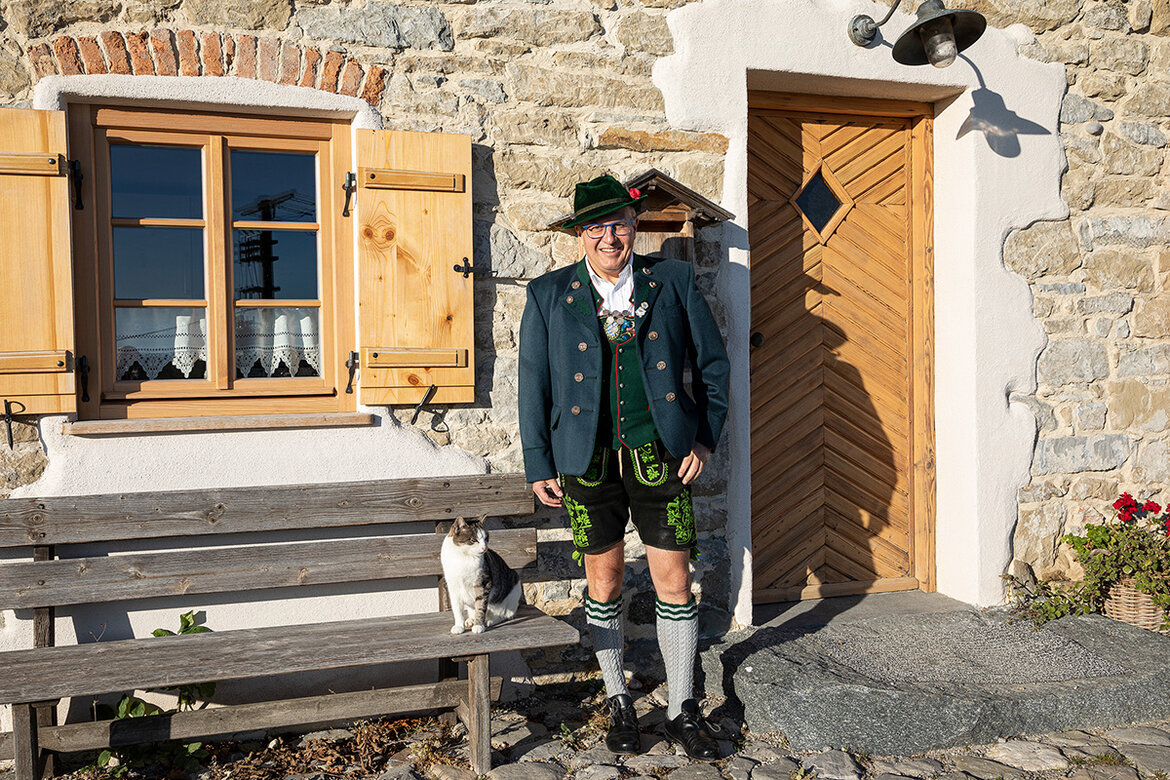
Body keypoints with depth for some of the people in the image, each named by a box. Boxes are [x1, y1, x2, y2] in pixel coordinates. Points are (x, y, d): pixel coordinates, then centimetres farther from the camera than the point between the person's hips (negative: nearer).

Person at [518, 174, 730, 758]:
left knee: (674, 583, 4)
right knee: (604, 582, 10)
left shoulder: (673, 281, 4)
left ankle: (682, 709, 22)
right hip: (588, 460, 0)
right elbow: (533, 383, 6)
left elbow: (712, 363, 9)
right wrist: (539, 465, 3)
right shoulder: (548, 294, 4)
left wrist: (705, 439, 3)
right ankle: (618, 702, 30)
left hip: (659, 455, 0)